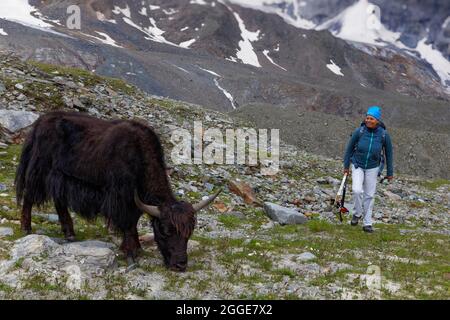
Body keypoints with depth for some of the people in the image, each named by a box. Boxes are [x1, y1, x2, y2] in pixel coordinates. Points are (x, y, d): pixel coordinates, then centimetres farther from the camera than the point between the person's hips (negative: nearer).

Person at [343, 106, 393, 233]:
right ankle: (357, 213, 8)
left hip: (372, 168, 1)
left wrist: (390, 173, 3)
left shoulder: (383, 134, -14)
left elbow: (388, 153, -2)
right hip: (357, 165, -1)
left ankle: (367, 223, 17)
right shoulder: (359, 131, -16)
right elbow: (349, 148, -1)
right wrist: (346, 166, 5)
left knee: (369, 195, 5)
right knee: (357, 190, -19)